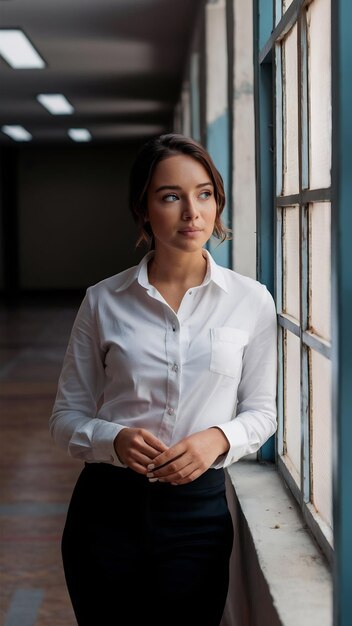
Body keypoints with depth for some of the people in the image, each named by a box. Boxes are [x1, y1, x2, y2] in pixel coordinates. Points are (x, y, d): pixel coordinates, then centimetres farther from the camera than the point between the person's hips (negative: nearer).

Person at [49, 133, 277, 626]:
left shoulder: (251, 301, -1)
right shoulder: (103, 301, -1)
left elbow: (262, 410, 6)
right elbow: (67, 417, 3)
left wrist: (219, 438, -15)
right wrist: (115, 440, -18)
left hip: (198, 509, 0)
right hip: (108, 507, 0)